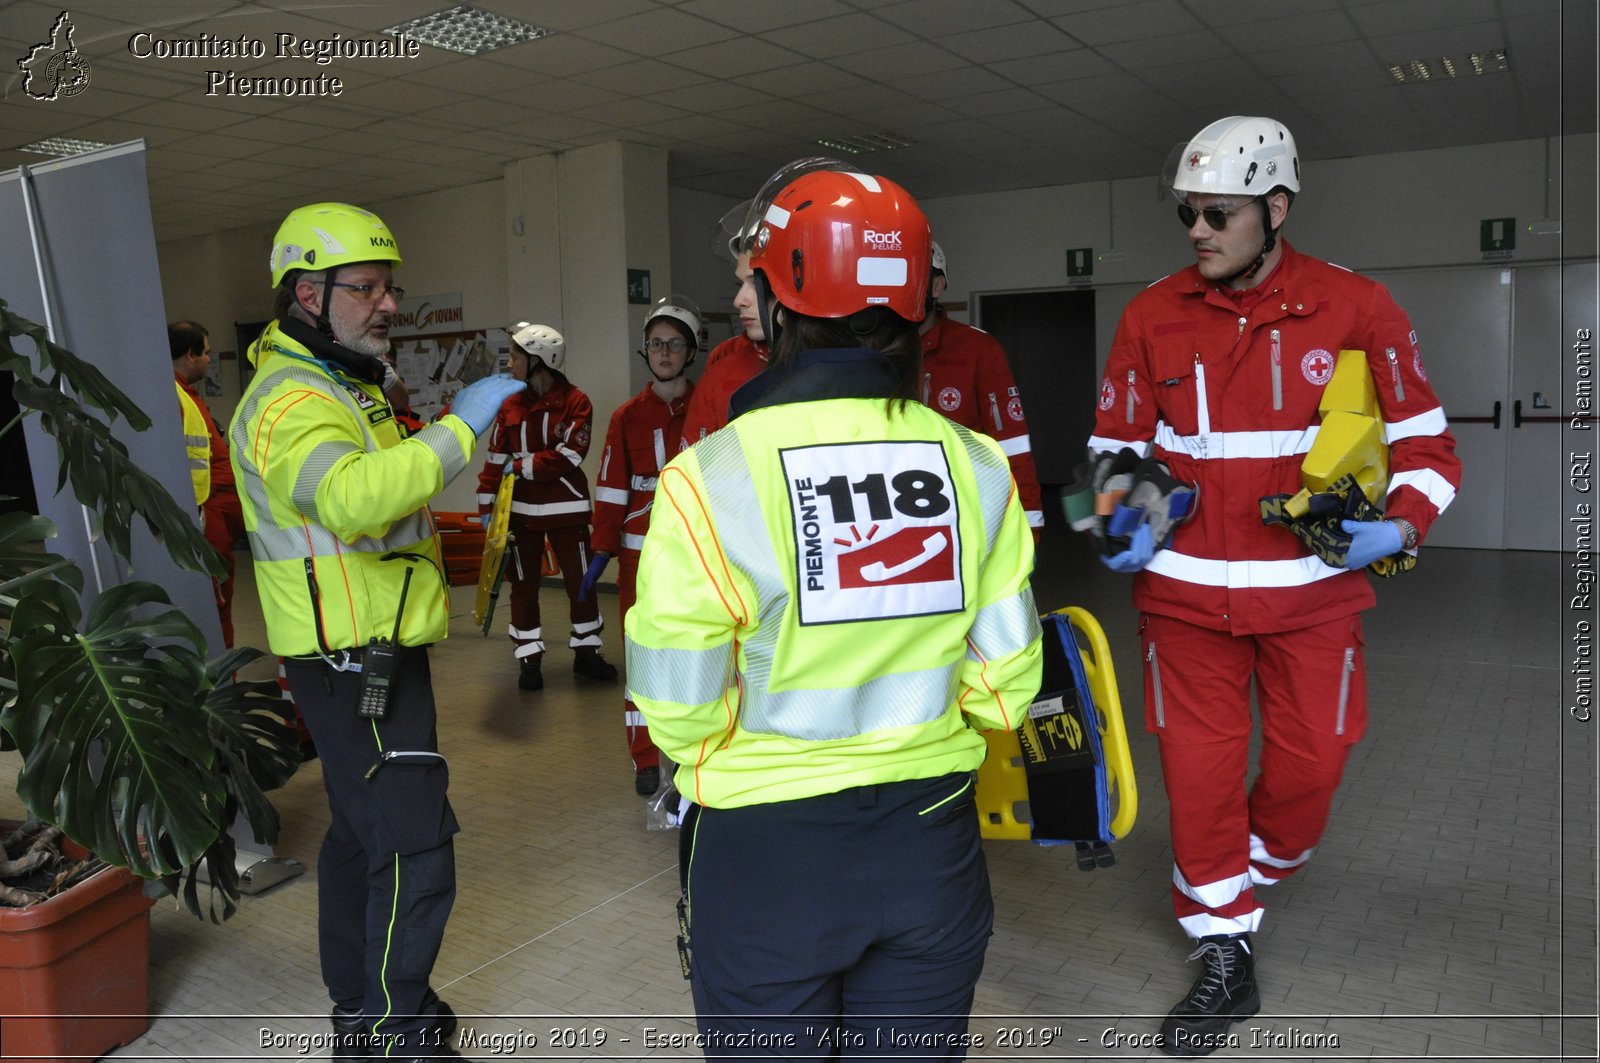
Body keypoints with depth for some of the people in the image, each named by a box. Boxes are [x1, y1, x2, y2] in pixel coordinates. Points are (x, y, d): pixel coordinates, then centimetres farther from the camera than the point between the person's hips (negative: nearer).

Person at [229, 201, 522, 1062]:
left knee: (362, 830, 20)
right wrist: (457, 430, -39)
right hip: (355, 661, -11)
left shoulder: (340, 386, 17)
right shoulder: (291, 402, -19)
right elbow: (347, 497, -41)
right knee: (413, 848, -9)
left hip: (369, 650, 11)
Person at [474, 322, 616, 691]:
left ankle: (586, 653, 22)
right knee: (524, 584, 8)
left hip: (565, 507, -3)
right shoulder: (510, 405, 4)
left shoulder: (575, 402, -9)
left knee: (580, 581, 5)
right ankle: (529, 659, 19)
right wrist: (486, 506, 1)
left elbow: (568, 456, -18)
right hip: (520, 508, 3)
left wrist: (520, 466, -13)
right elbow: (495, 458, 5)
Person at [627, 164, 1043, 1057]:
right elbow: (1005, 680, -2)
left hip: (770, 846, -3)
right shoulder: (975, 465, -8)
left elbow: (678, 712, -14)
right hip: (933, 847, 3)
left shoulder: (710, 479, -19)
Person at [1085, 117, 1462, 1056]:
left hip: (1314, 587, 0)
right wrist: (1125, 526, -10)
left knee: (1311, 763, 8)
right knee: (1198, 767, 3)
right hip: (1184, 589, 1)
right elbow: (1117, 444, 8)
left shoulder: (1357, 307, -4)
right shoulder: (1153, 315, 0)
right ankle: (1226, 960, 22)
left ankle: (1252, 872, 43)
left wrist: (1400, 526, -14)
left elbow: (1423, 437, 3)